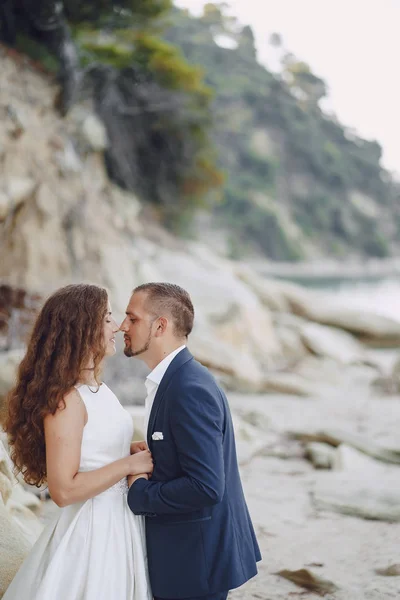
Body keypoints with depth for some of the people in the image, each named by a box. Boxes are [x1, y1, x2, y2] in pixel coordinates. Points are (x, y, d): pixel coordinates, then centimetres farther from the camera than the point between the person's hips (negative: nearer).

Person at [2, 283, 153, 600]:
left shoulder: (97, 387, 5)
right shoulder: (65, 398, -21)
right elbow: (64, 489, -24)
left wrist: (130, 449, 1)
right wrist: (129, 464, -19)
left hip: (122, 520, 8)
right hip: (92, 529, -8)